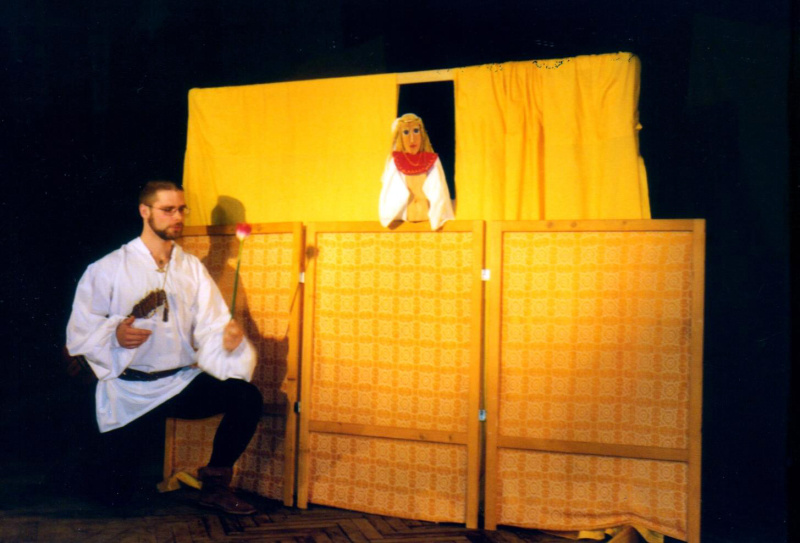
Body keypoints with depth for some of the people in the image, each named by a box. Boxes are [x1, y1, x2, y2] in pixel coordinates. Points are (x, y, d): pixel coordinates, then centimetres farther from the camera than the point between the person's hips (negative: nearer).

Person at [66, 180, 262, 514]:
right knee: (116, 496, -2)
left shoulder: (192, 269, 8)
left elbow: (210, 326, -2)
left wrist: (227, 340, -24)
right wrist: (114, 334, -23)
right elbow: (80, 330, -3)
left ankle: (215, 484, -4)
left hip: (181, 382, 3)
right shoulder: (108, 269, -1)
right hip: (128, 390, -2)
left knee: (247, 397, -22)